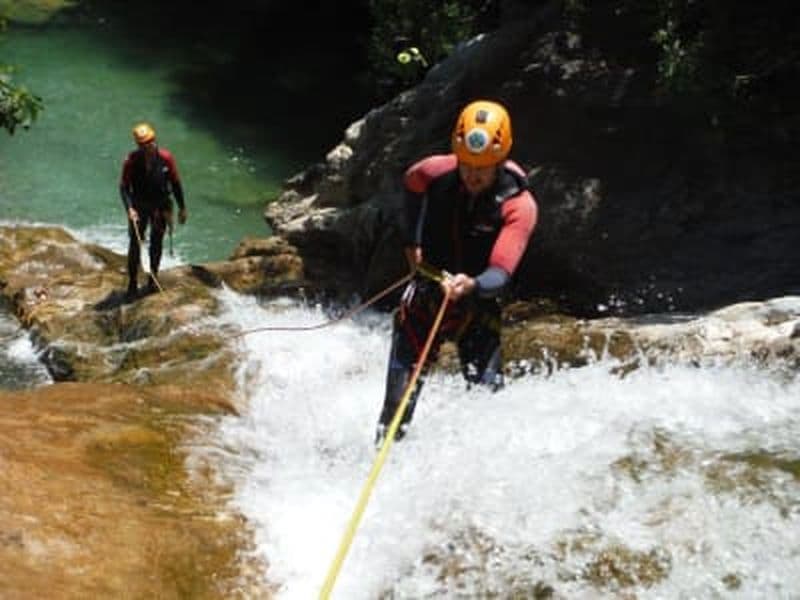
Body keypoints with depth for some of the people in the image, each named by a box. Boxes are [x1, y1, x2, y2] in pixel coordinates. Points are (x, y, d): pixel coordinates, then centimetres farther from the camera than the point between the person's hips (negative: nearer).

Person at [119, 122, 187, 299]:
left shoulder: (165, 157, -12)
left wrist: (182, 207, 3)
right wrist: (129, 208, -27)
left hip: (160, 207, 1)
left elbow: (175, 183, -1)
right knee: (134, 244, -2)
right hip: (139, 207, -1)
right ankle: (132, 283, 7)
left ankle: (153, 279, 31)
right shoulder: (132, 160, -16)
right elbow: (124, 187, -13)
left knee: (156, 243, 14)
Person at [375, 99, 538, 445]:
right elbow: (411, 183, 14)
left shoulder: (519, 205, -22)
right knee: (401, 394, -6)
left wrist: (472, 286, -54)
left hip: (478, 305, -1)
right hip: (427, 292, 1)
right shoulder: (437, 172, -13)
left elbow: (501, 273, -33)